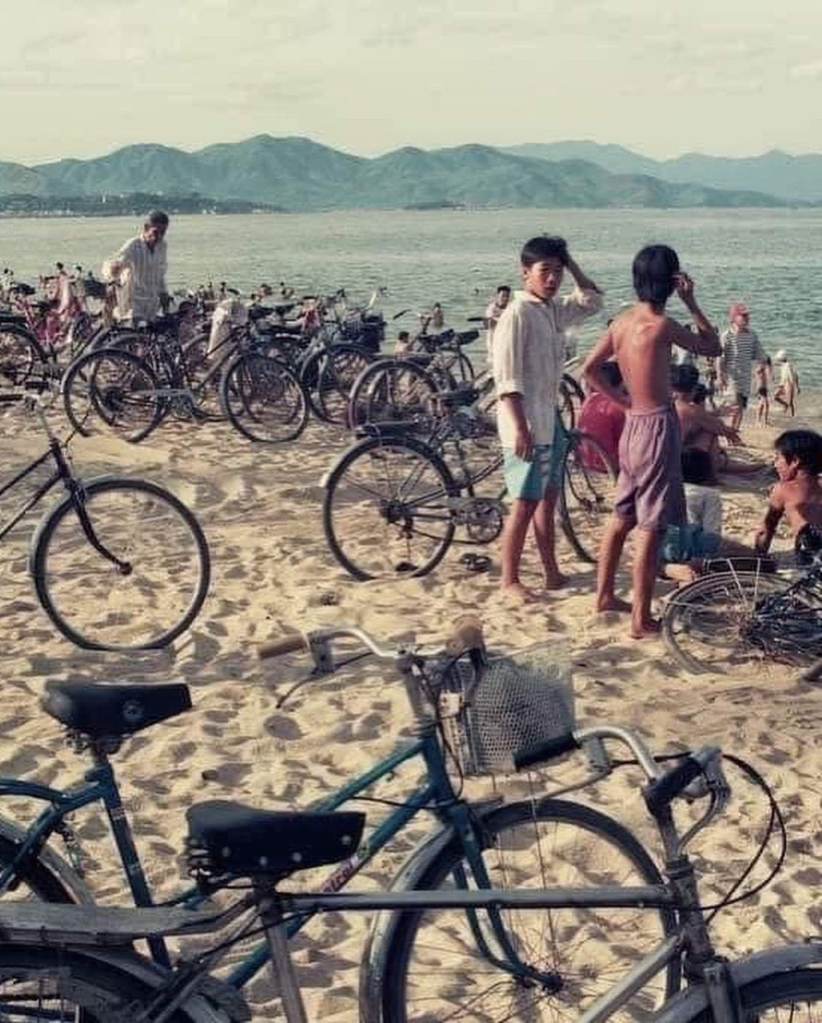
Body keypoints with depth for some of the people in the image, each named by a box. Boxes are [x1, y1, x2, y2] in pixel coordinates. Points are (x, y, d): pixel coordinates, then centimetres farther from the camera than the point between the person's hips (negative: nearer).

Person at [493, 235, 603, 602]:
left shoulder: (555, 310, 9)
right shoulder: (516, 314, -15)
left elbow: (593, 300, 25)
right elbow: (507, 379, -19)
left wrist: (571, 265, 11)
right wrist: (520, 427, -23)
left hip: (549, 422, 9)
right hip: (525, 425, -9)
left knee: (547, 499, 14)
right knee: (525, 504, -3)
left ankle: (552, 573, 23)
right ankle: (510, 581, 6)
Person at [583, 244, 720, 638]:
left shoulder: (621, 322, 5)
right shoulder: (662, 325, -16)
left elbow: (590, 369, 11)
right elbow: (712, 347, -3)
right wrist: (691, 303, -3)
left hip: (633, 424, 8)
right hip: (658, 426, -8)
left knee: (622, 516, 20)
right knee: (651, 527, -3)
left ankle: (604, 594, 30)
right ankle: (641, 619, 1)